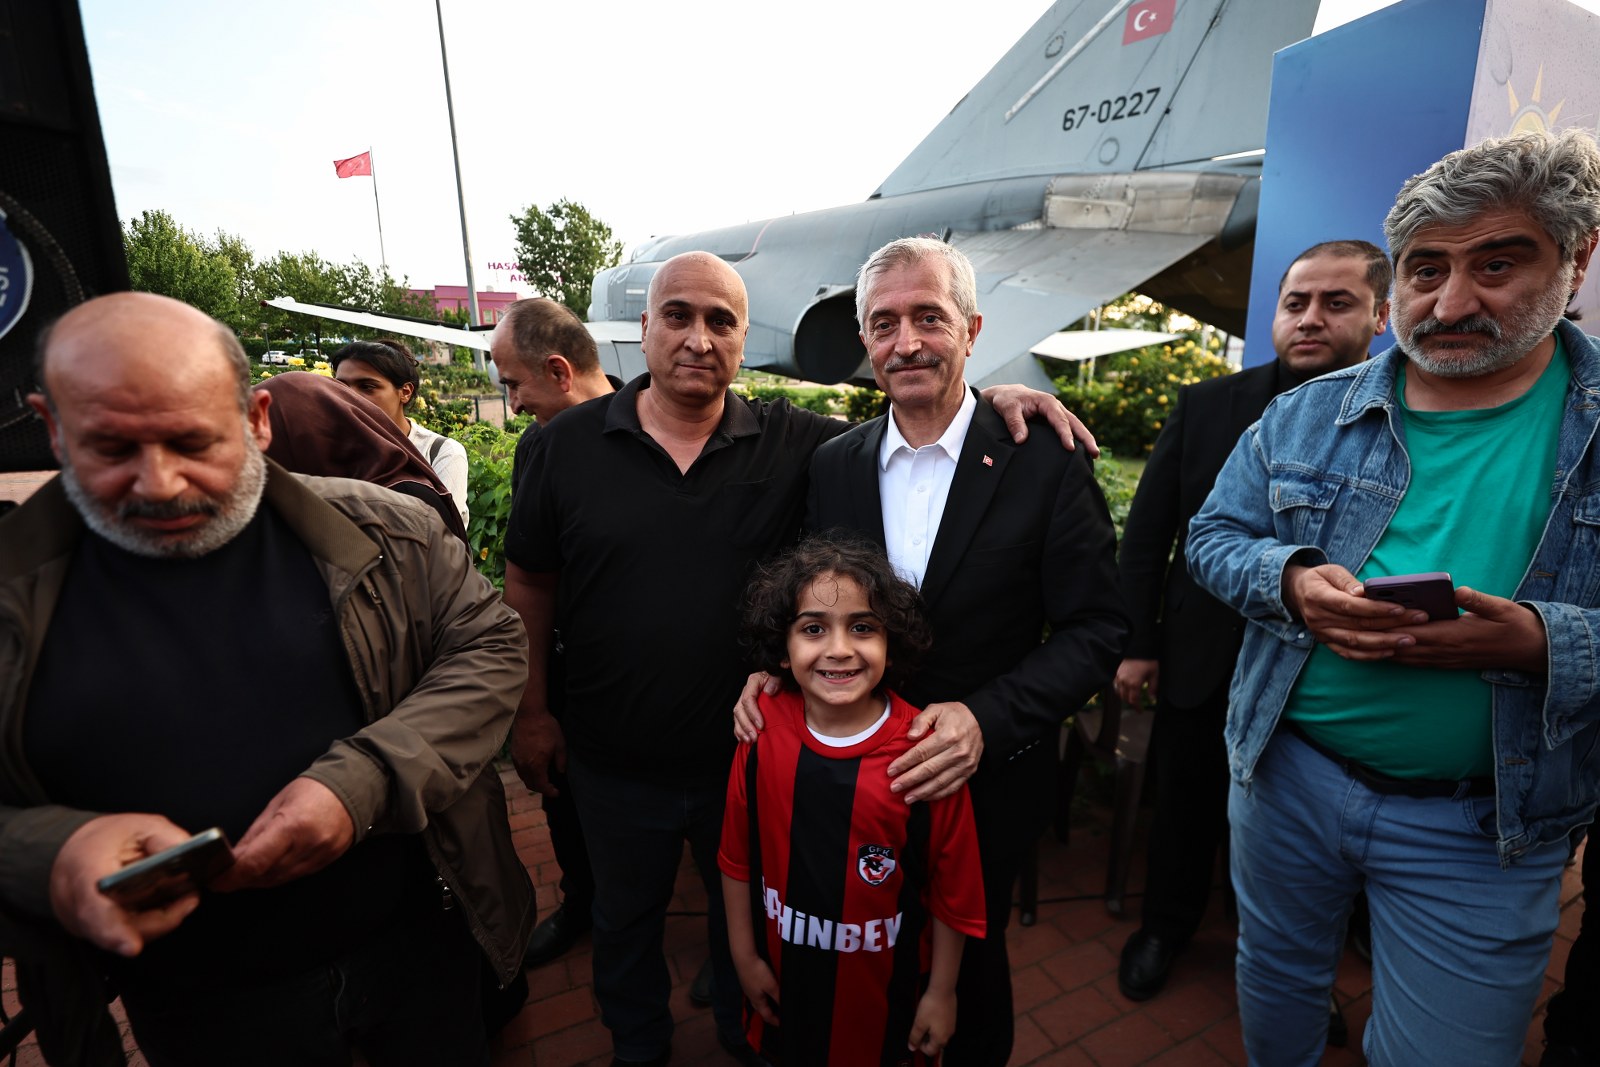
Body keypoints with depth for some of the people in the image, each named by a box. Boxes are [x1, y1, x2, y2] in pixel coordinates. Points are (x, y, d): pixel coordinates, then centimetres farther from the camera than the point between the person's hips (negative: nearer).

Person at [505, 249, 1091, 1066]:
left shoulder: (792, 442, -9)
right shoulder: (568, 445, -8)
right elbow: (529, 582, 0)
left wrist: (987, 399, -19)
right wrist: (530, 711, 1)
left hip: (747, 755, 0)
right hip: (613, 765, 1)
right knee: (625, 921, 27)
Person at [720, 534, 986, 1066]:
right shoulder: (761, 731, -17)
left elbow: (952, 888, -11)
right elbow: (737, 859, -4)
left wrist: (941, 993, -2)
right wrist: (744, 956, 3)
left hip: (887, 991, -2)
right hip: (784, 982, 3)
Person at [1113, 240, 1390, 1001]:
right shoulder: (1206, 406, -4)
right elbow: (1146, 532, -2)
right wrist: (1136, 644, -3)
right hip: (1203, 661, 1)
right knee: (1184, 809, 18)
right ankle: (1166, 924, 44)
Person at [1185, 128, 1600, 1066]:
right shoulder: (1308, 414, -2)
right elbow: (1216, 533, 1)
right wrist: (1292, 582, -19)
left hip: (1482, 828, -1)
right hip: (1287, 771, 2)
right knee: (1275, 985, 25)